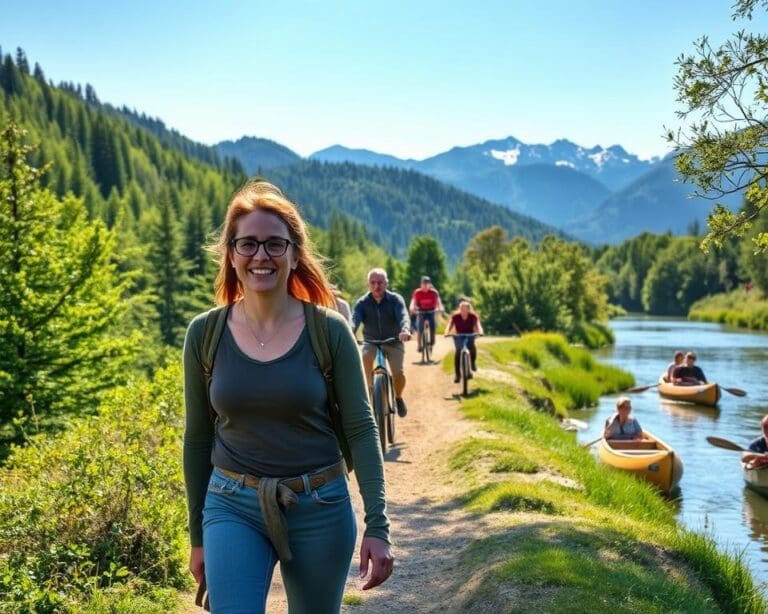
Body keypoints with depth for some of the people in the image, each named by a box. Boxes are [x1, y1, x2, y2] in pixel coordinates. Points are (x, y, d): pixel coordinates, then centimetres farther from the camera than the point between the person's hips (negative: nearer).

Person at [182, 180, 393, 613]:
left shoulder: (329, 331, -8)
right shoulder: (205, 333, -3)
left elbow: (360, 429, -6)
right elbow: (198, 437, 5)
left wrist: (377, 526, -12)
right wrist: (198, 535, 10)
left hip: (320, 508, 0)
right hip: (233, 509, 1)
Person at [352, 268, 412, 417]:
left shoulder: (395, 299, -11)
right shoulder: (362, 302, -9)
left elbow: (403, 316, -27)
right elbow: (355, 320, -24)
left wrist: (405, 329, -51)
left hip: (393, 342, 0)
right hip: (371, 341, 1)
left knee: (398, 373, -19)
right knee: (365, 357, -33)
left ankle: (398, 397, 13)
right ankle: (368, 391, -15)